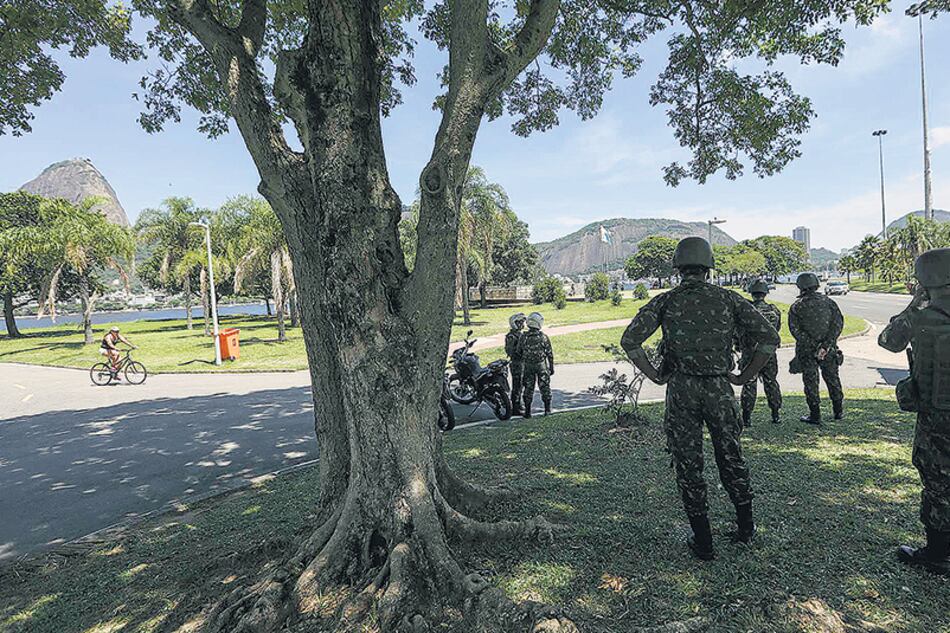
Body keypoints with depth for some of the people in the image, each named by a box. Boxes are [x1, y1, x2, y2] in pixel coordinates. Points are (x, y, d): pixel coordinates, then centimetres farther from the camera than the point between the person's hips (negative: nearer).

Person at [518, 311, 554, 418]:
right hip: (541, 365, -1)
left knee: (528, 389, 10)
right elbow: (550, 354, -7)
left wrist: (522, 362, 17)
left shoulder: (523, 337, -8)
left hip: (528, 366, 2)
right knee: (544, 387, 11)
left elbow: (519, 352, 0)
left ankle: (527, 411, 12)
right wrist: (551, 367, 2)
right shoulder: (543, 337, -12)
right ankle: (547, 409, 16)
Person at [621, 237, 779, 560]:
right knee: (731, 457, 20)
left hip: (681, 390, -2)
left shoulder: (665, 301, -3)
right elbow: (769, 338, -4)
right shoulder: (728, 299, 1)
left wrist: (654, 375, -2)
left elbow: (630, 341, -13)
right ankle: (745, 527, 36)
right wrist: (744, 377, 4)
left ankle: (703, 541, 18)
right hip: (720, 390, 2)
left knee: (688, 463, 9)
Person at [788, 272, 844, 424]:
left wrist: (813, 346, -15)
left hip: (807, 351, -3)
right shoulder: (828, 302, 1)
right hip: (829, 351, 3)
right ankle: (838, 411, 29)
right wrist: (826, 345, -14)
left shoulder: (796, 307, -6)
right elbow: (838, 323, -8)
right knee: (832, 379, 18)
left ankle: (815, 415, 8)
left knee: (810, 382, 5)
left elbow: (795, 329, -16)